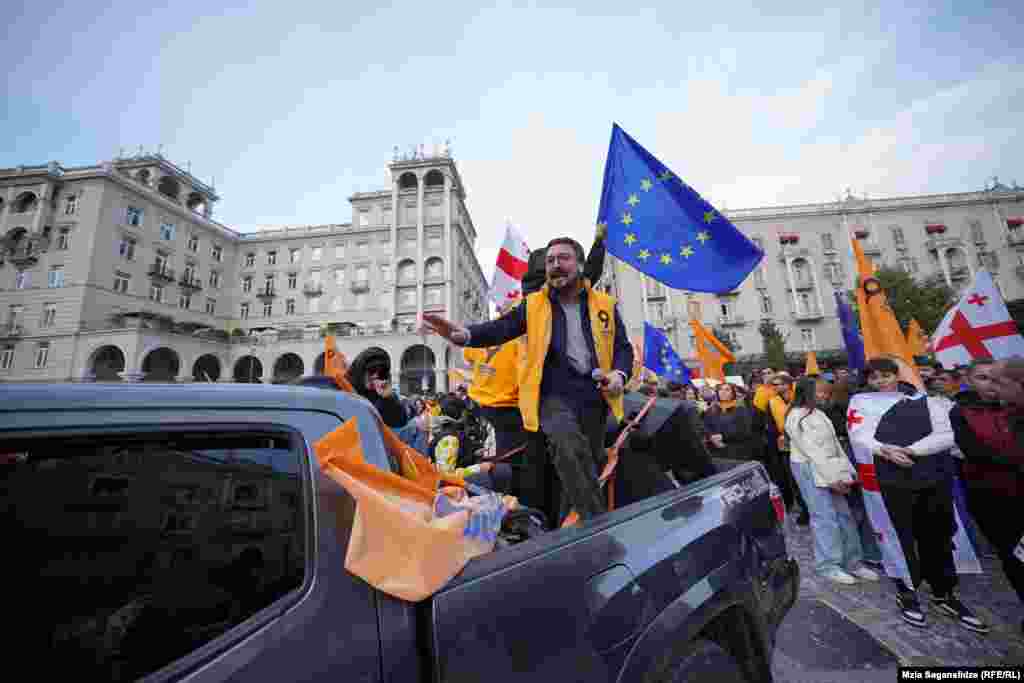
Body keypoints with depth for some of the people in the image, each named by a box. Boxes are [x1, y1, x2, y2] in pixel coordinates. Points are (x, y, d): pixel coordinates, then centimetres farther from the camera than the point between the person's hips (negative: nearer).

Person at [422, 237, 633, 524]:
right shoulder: (533, 305, 6)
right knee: (570, 448, -31)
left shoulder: (605, 305, 10)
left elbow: (623, 347, 12)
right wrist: (464, 334, -28)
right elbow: (499, 329, -8)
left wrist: (619, 374, -10)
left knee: (590, 464, 12)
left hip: (594, 397, 3)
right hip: (554, 395, -2)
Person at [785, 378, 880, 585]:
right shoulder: (796, 416, -14)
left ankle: (852, 562, 22)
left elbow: (834, 443, 12)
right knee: (825, 517, -5)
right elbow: (810, 450, -17)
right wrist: (831, 478, -16)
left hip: (829, 467, 9)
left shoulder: (817, 413, 14)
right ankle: (828, 566, 6)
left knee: (844, 514, 10)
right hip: (809, 468, -8)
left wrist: (846, 472, 5)